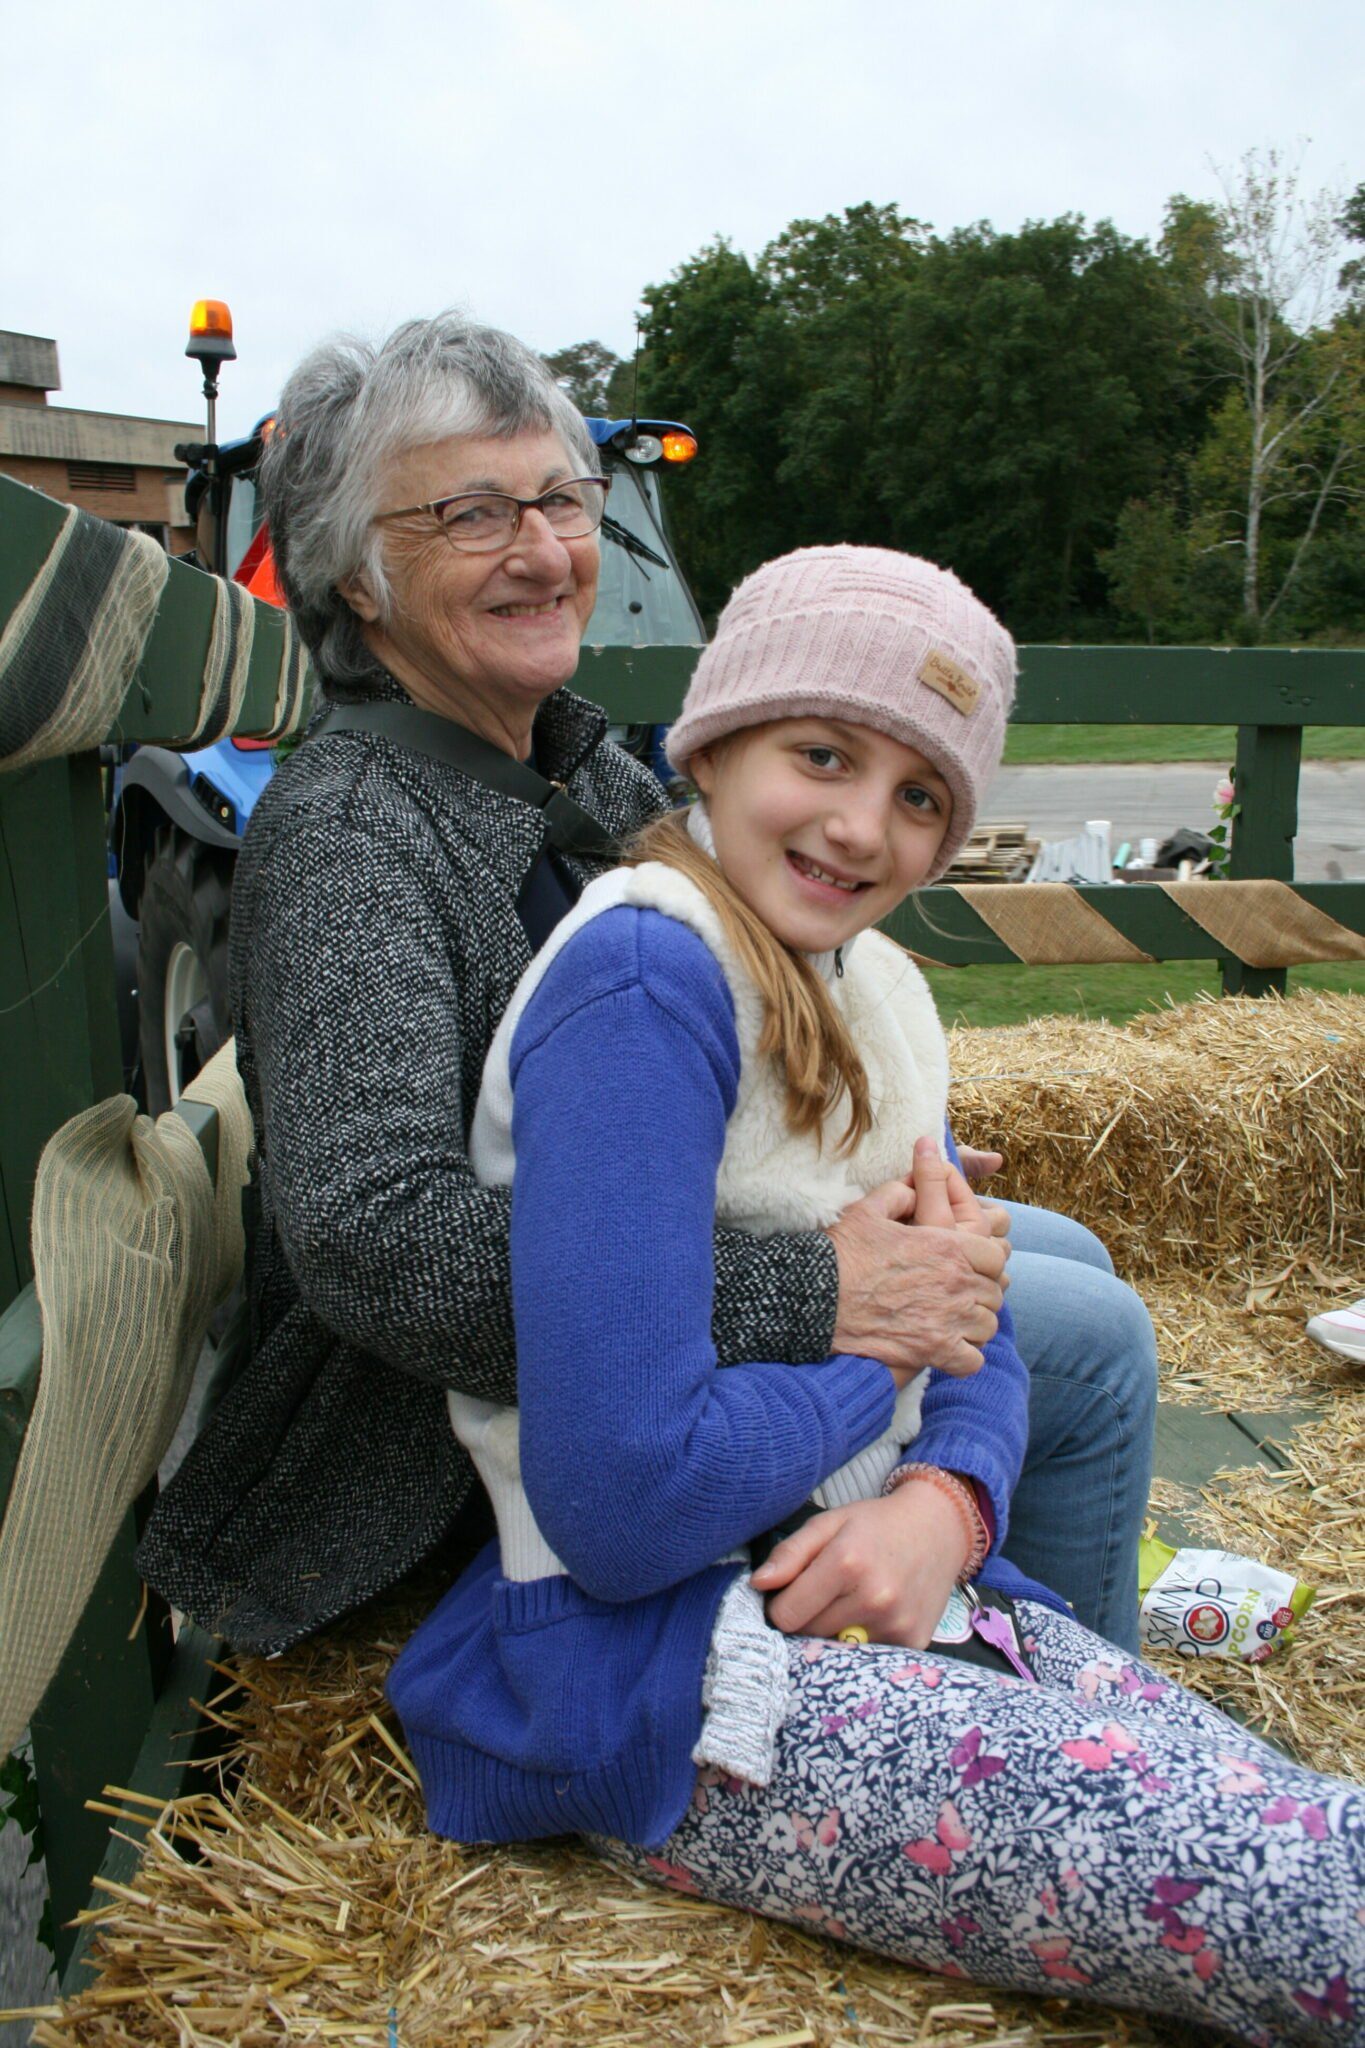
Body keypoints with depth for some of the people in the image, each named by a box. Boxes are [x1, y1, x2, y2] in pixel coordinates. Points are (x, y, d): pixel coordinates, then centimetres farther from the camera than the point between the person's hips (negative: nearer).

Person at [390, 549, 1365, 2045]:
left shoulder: (868, 984, 8)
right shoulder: (646, 979, -20)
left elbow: (978, 1340, 11)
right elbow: (622, 1501, -25)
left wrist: (947, 1500, -12)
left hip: (876, 1596, 8)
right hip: (671, 1671, -8)